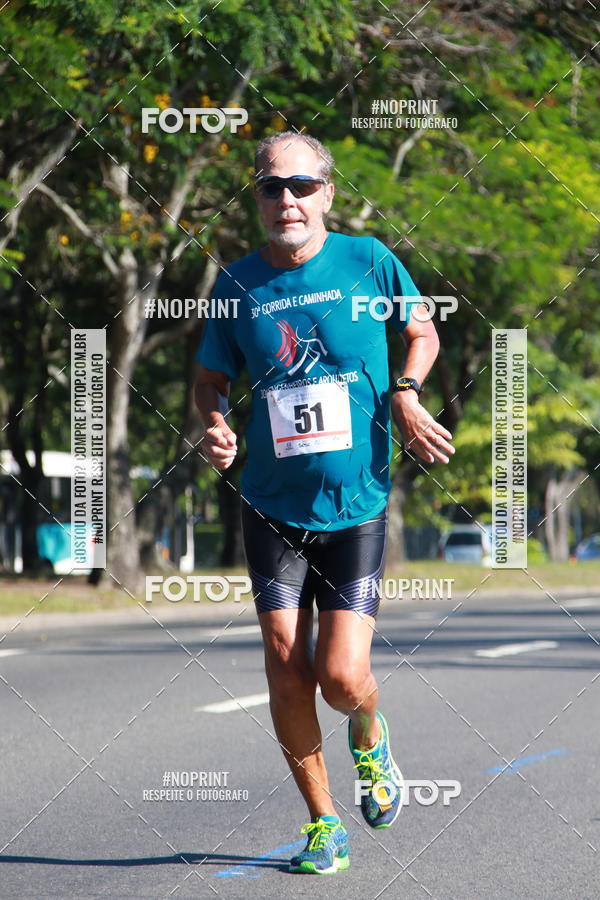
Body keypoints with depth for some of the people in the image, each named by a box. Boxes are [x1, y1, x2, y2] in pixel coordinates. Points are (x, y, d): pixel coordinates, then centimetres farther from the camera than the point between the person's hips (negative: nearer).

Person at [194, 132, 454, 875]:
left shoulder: (369, 262, -4)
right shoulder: (238, 284, 0)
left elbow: (423, 334, 12)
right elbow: (212, 376, 12)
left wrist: (404, 394, -6)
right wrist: (214, 424, -10)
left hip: (356, 506, -2)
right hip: (271, 507, 2)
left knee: (341, 679, -9)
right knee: (286, 666, -4)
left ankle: (369, 735, 29)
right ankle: (321, 820, 15)